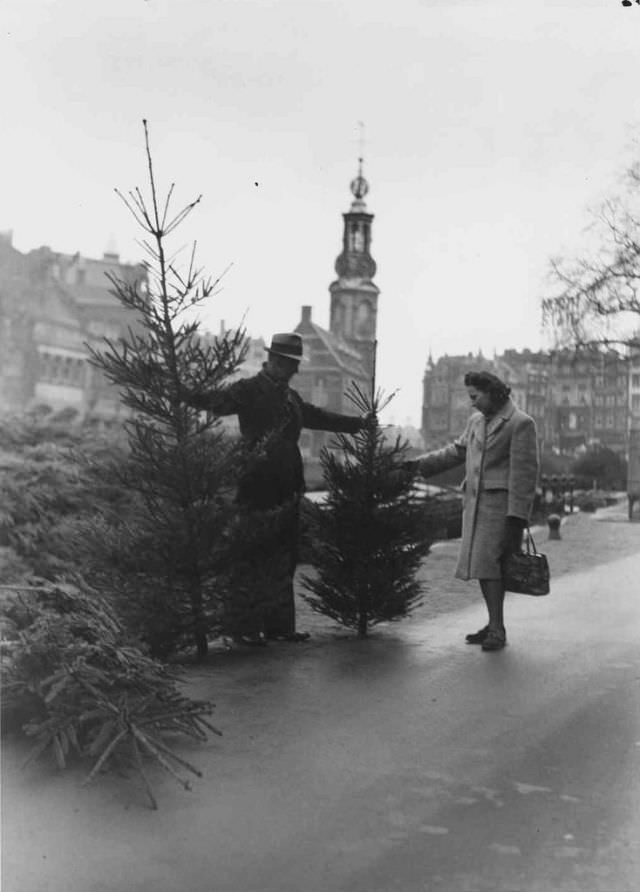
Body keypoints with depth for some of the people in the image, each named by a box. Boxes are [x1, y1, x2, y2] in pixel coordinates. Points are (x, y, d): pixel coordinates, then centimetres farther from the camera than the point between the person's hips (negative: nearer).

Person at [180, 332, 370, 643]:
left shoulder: (290, 397, 19)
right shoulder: (249, 390, -5)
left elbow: (318, 417, 32)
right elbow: (216, 401, -20)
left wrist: (358, 423, 39)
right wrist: (183, 393, -38)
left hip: (287, 488, 8)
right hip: (258, 488, -8)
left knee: (283, 559, 11)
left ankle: (280, 624, 19)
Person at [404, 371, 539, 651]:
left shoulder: (521, 423, -8)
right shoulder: (476, 421, 15)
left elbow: (524, 471, -12)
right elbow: (457, 451, 24)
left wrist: (516, 517, -17)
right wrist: (421, 463, 14)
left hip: (500, 504, -7)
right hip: (475, 503, 7)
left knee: (488, 563, -12)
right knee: (480, 565, 8)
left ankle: (497, 629, -6)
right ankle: (494, 625, 18)